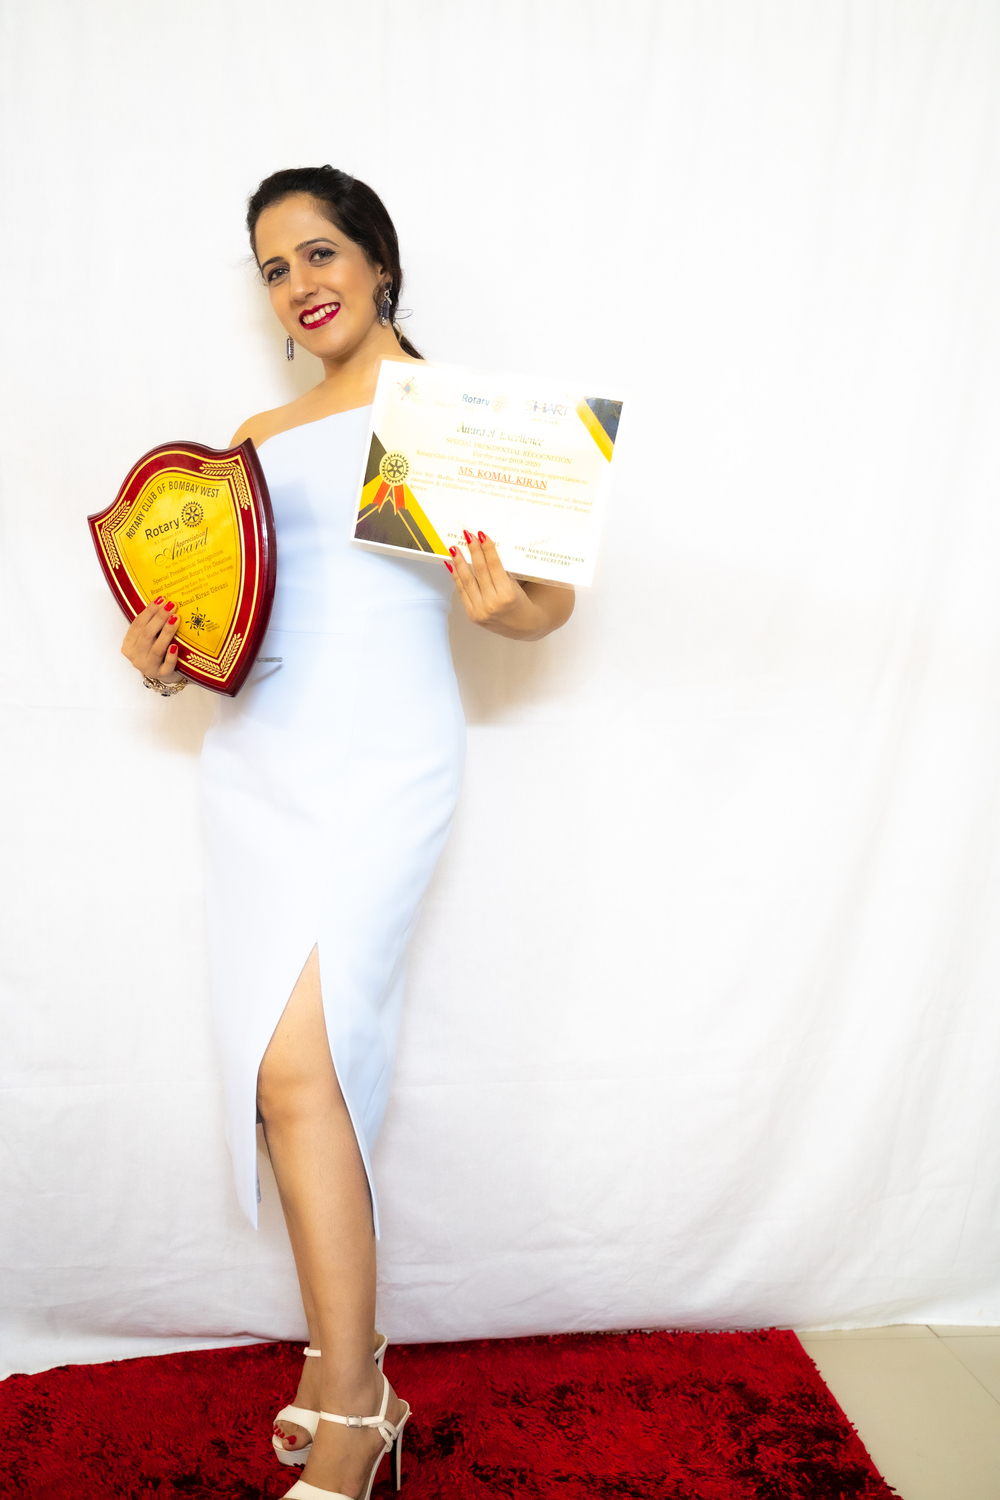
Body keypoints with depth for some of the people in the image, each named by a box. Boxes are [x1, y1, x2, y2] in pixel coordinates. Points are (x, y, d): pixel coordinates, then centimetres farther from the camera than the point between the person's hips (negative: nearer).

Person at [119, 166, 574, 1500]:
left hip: (381, 763, -6)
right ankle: (344, 1363, 23)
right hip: (256, 762, 6)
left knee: (297, 1066, -15)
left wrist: (503, 601, -23)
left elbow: (552, 602, -1)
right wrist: (163, 655, 5)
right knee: (288, 1073, 6)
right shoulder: (258, 435, 20)